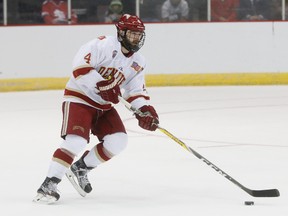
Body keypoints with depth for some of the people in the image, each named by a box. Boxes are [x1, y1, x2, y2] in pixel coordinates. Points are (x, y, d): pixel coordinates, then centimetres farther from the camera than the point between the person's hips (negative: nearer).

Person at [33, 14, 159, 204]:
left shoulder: (138, 63, 5)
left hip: (104, 105, 8)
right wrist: (102, 85, -33)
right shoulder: (104, 45, -19)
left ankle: (80, 169, 13)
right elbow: (80, 65, -28)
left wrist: (146, 111, -14)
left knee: (118, 141, -6)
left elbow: (137, 91, 5)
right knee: (77, 141, -24)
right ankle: (49, 184, -19)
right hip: (79, 98, -8)